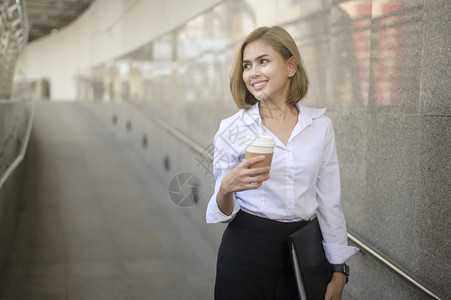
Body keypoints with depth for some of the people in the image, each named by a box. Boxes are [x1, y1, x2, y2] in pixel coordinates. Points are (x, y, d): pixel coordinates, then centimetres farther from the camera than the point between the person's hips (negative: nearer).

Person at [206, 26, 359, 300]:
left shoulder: (320, 126, -1)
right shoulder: (232, 129, -7)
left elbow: (329, 202, 3)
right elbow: (224, 212, -3)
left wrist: (339, 272, 3)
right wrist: (226, 188, -25)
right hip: (247, 251, -2)